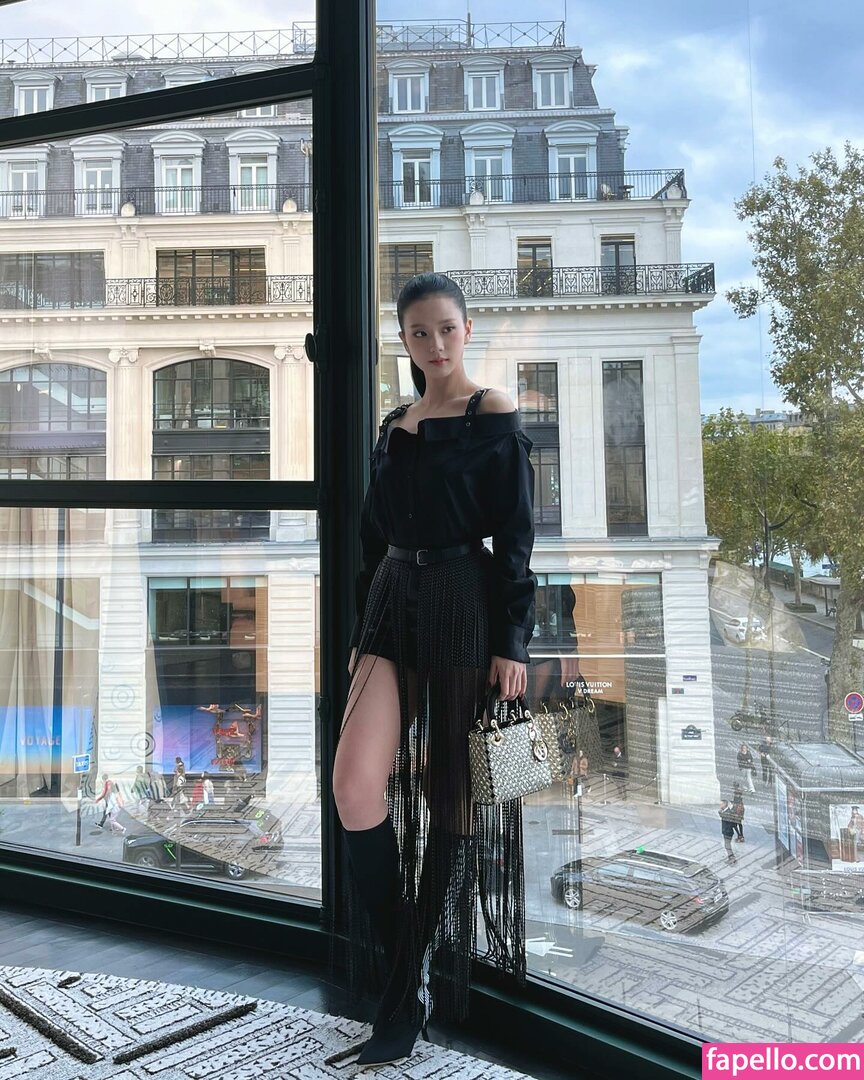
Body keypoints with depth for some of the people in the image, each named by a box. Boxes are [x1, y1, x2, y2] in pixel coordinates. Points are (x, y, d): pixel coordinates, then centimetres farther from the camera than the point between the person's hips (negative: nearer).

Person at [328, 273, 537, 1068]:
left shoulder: (495, 416, -1)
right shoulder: (394, 424, 16)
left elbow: (515, 541, -6)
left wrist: (512, 644, -12)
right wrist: (361, 632, 16)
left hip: (464, 608, -5)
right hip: (392, 601, 5)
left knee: (449, 792, 4)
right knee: (356, 785, -9)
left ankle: (416, 983, 20)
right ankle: (399, 983, 9)